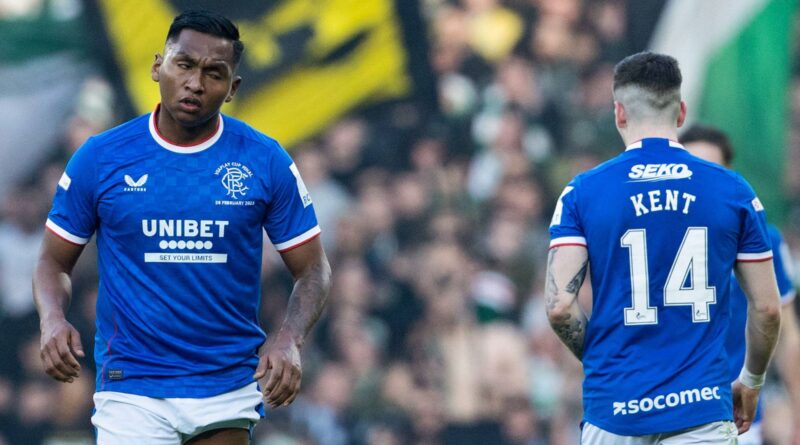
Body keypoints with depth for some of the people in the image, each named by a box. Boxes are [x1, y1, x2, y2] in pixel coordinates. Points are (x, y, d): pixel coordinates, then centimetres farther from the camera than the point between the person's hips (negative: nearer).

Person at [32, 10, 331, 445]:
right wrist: (53, 320, -16)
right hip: (132, 388, -2)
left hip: (230, 391, 2)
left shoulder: (266, 161, -1)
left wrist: (288, 339, -16)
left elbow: (313, 270, 3)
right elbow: (53, 262, 6)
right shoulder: (99, 157, -2)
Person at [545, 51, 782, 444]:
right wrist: (751, 382, 21)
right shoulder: (733, 191, 2)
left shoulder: (583, 191, 0)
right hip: (701, 409, -1)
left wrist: (599, 360, 11)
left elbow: (559, 305, -7)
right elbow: (767, 308, 5)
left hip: (614, 410, 1)